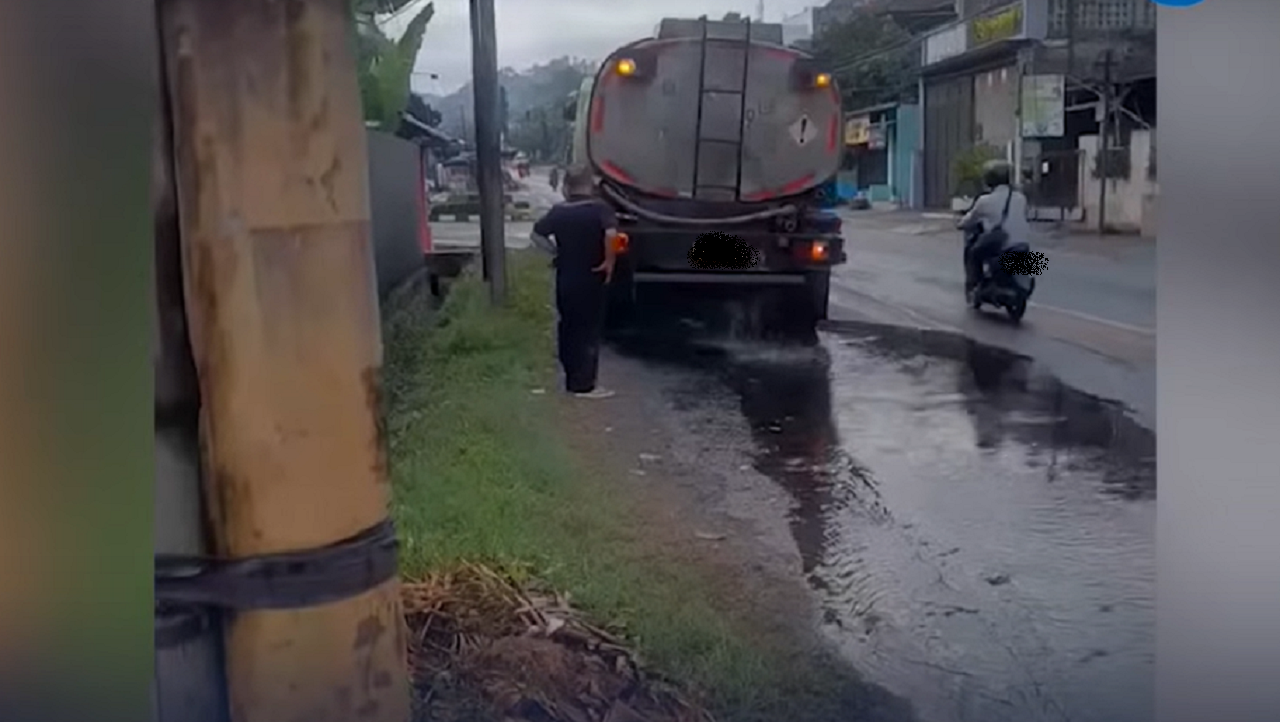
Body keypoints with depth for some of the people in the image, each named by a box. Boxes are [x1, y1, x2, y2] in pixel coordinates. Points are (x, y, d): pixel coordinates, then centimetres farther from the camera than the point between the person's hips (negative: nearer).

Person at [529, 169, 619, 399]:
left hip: (565, 279, 5)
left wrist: (556, 251, 13)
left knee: (568, 328, 17)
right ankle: (584, 385, 4)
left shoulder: (558, 212, 3)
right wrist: (610, 261, -16)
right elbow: (611, 234, -29)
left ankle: (571, 379, 25)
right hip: (590, 279, -5)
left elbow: (536, 235, 9)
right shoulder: (600, 208, -11)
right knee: (589, 331, 2)